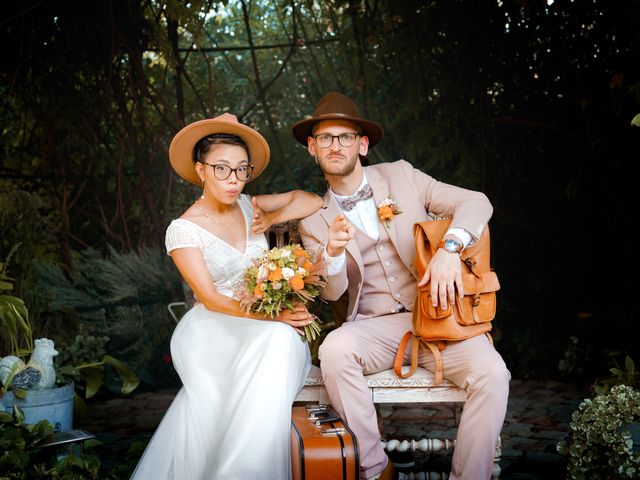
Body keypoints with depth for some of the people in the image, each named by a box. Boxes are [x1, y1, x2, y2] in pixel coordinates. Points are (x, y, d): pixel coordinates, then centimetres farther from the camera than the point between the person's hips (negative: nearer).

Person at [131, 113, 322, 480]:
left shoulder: (248, 207, 11)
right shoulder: (184, 230, -4)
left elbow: (314, 201, 11)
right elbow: (211, 299, -12)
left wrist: (269, 219, -2)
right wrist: (273, 317, -23)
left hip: (268, 329, 4)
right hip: (213, 330, -4)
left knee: (280, 343, -34)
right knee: (276, 339, -36)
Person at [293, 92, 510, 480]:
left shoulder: (400, 175, 5)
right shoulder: (314, 220, 8)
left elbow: (476, 202, -2)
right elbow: (331, 292, 1)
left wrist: (449, 249, -22)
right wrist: (333, 252, -21)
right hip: (376, 326, 1)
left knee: (491, 374, -27)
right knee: (334, 350, -32)